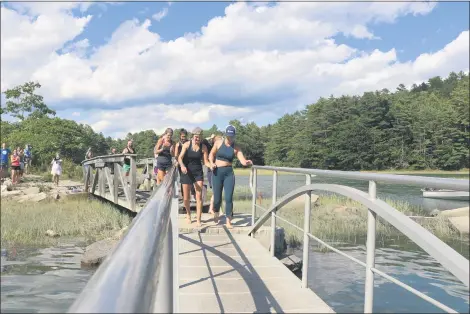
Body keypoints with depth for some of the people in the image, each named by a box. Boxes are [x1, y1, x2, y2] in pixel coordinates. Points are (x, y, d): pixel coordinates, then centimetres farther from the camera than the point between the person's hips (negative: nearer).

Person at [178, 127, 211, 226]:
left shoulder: (203, 147, -5)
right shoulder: (187, 144, -7)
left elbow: (205, 161, -3)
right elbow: (180, 157, -12)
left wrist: (211, 165, -25)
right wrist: (182, 166, -32)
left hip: (198, 172, 0)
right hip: (186, 172, 0)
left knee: (199, 196, -9)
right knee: (186, 197, 6)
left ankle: (198, 219, -4)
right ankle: (188, 213, 35)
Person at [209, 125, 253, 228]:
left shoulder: (236, 148, -1)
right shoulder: (218, 143, 0)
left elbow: (243, 161, -8)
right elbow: (211, 154, 13)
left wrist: (248, 162, -31)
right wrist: (212, 163, -6)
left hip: (229, 173, 0)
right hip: (217, 172, 0)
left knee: (229, 198, -7)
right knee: (217, 197, 5)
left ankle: (228, 221, 4)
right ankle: (216, 213, 38)